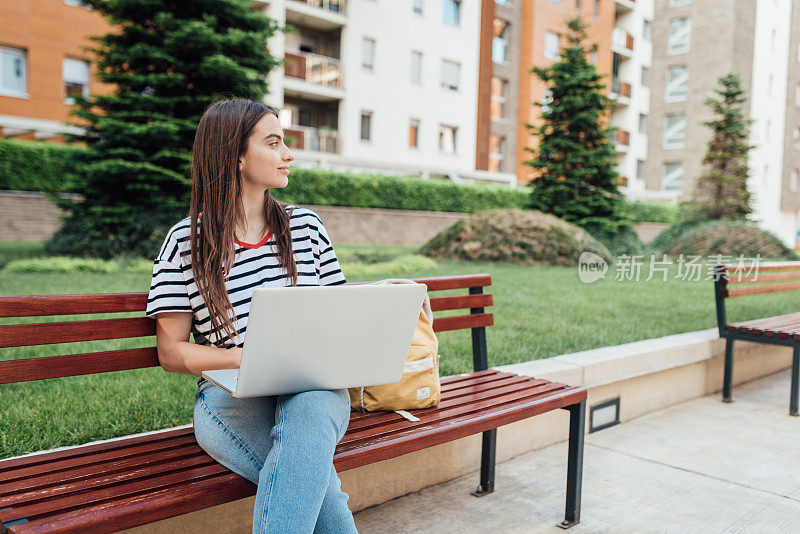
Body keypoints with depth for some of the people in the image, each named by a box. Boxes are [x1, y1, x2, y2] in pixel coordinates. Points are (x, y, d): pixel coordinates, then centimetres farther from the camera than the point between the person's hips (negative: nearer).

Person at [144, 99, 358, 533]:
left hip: (313, 388, 3)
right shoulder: (186, 241, -1)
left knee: (308, 410, -36)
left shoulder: (306, 226, 10)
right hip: (232, 395, -2)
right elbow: (171, 353, 0)